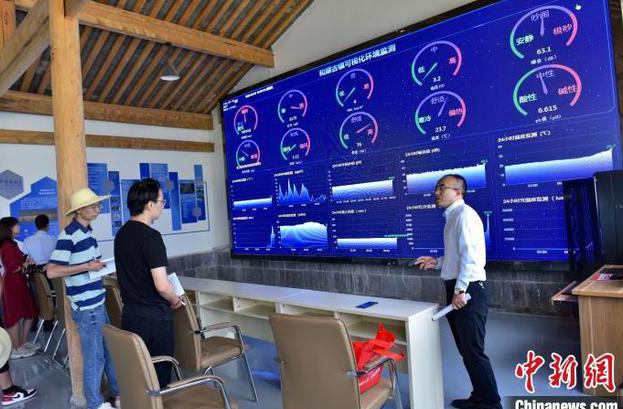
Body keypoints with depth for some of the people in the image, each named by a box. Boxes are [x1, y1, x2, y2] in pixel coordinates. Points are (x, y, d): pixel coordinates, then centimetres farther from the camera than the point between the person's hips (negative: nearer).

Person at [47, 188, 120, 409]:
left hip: (97, 302, 9)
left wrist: (100, 265, 3)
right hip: (86, 307, -9)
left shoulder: (87, 231, 9)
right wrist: (88, 267, -21)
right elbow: (52, 271, -23)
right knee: (95, 356, 5)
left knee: (111, 349, 19)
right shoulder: (69, 235, -17)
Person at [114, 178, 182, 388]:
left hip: (130, 313, 8)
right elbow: (161, 285, -24)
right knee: (159, 371, 7)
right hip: (154, 315, -8)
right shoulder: (150, 236, -21)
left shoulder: (121, 234, 5)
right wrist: (175, 300, -6)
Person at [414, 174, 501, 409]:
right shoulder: (451, 216, 17)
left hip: (468, 290, -10)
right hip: (456, 289, 10)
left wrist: (460, 290, -22)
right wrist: (436, 262, 14)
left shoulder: (464, 214, -12)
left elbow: (471, 255, -22)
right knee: (466, 350, 17)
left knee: (473, 351, -2)